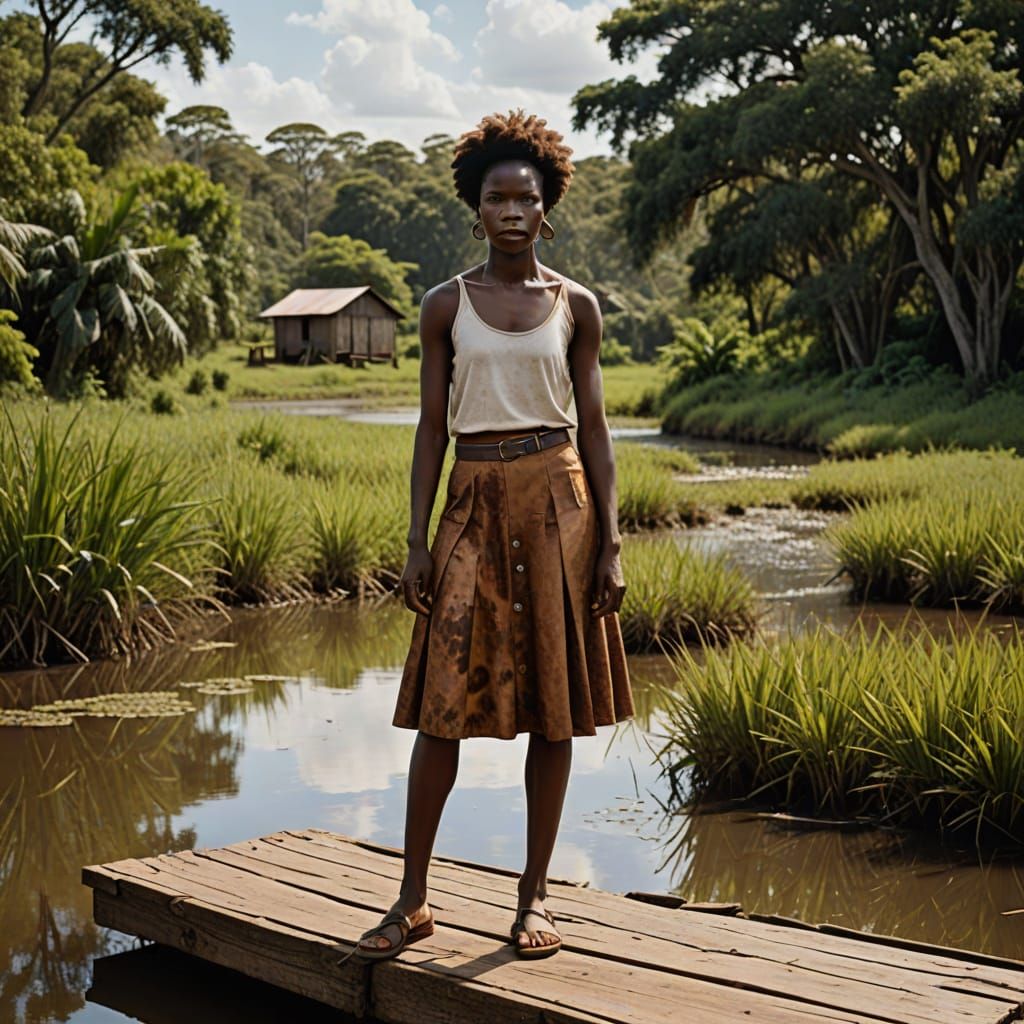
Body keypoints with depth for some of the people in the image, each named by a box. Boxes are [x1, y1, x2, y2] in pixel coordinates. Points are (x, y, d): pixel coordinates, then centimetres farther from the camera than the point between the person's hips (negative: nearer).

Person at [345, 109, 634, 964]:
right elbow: (431, 428, 5)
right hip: (475, 505, 0)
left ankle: (536, 894, 15)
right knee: (444, 701, -2)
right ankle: (413, 899, 9)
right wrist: (418, 542, -1)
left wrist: (609, 543, -1)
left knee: (555, 702, 4)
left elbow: (594, 428, 5)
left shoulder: (575, 306, 5)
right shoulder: (446, 306, 5)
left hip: (557, 501, 0)